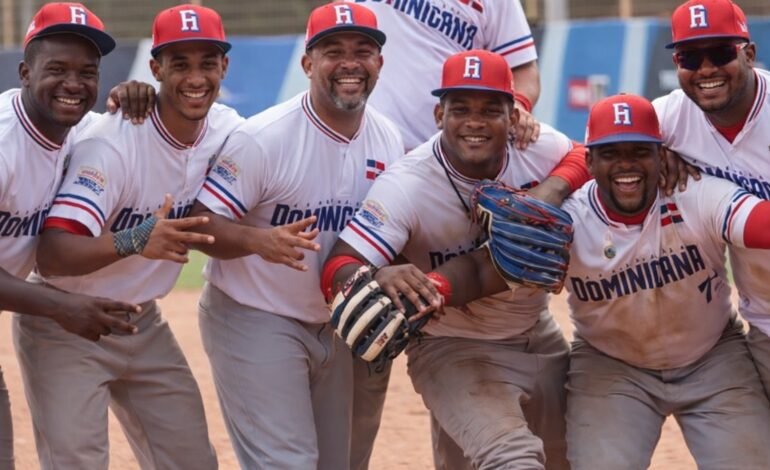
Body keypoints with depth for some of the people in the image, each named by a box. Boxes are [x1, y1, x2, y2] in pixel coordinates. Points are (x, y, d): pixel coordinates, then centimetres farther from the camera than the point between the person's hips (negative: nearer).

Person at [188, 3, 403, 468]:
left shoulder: (390, 139, 1)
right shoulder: (263, 138, -19)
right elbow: (202, 221, -19)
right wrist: (259, 240, -38)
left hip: (335, 325, 7)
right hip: (255, 322, -7)